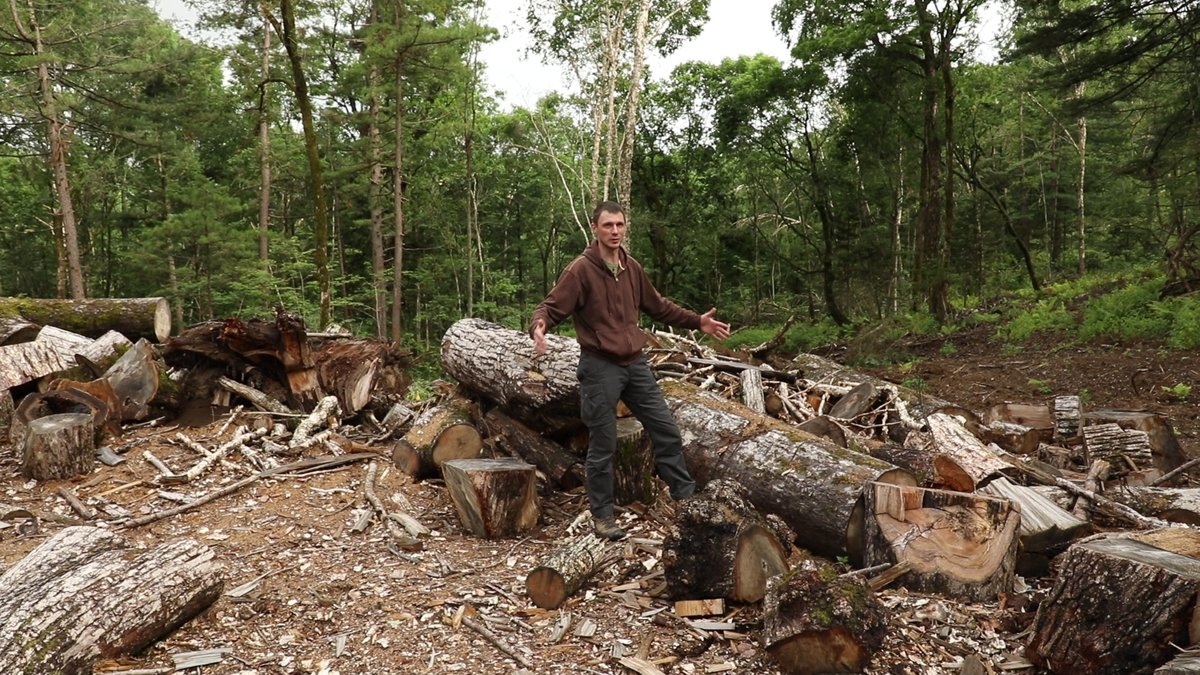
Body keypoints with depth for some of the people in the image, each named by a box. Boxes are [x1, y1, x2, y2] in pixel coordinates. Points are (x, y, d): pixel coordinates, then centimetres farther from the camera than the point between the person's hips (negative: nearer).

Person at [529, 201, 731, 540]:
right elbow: (550, 308, -14)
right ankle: (602, 516, 19)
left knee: (667, 432, 10)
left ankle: (686, 496, 26)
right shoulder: (580, 270, -11)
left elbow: (659, 306, 20)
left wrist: (697, 321, 14)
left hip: (635, 364, 6)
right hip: (599, 368, -6)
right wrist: (539, 325, -36)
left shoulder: (632, 268, 8)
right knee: (603, 446, 3)